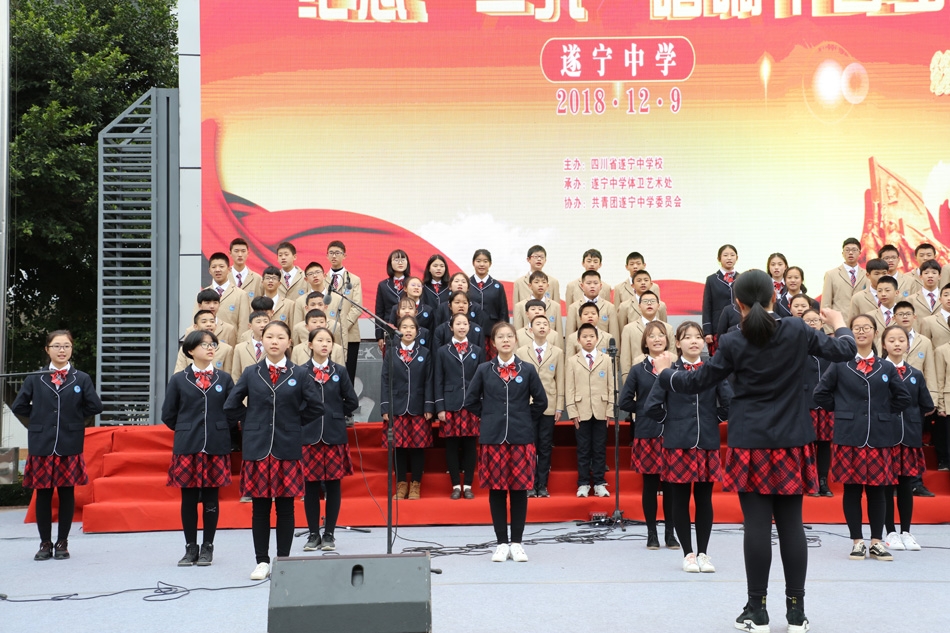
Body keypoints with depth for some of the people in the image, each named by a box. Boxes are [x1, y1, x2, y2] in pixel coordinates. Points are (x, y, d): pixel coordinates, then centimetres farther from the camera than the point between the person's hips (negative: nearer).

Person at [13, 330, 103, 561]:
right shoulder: (35, 378, 4)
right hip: (41, 445, 1)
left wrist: (74, 416, 3)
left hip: (70, 447, 0)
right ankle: (45, 543, 15)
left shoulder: (82, 379, 2)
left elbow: (95, 406, 3)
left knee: (67, 494, 5)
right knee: (43, 495, 5)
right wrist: (39, 416, 4)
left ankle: (62, 543, 15)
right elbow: (18, 406, 7)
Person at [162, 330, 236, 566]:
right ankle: (190, 548, 13)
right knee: (189, 498, 3)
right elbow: (168, 415, 9)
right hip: (187, 447, 0)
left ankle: (207, 547, 13)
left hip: (216, 448, 0)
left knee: (211, 498, 4)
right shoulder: (179, 380, 4)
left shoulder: (224, 379, 7)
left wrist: (220, 431, 6)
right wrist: (186, 431, 9)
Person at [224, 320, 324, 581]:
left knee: (285, 507, 4)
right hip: (257, 448, 1)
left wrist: (294, 422, 6)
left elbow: (315, 407, 6)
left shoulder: (299, 374, 2)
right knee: (260, 507, 5)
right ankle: (262, 561, 14)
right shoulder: (251, 373, 5)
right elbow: (231, 406, 10)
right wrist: (254, 422, 7)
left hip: (287, 448, -1)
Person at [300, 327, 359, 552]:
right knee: (311, 485, 2)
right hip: (309, 435, -1)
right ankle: (313, 534, 12)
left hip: (335, 435, 1)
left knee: (333, 484, 3)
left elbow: (352, 401, 8)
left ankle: (329, 534, 11)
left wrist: (336, 416, 8)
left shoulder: (339, 371, 4)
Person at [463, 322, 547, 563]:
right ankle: (502, 543, 11)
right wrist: (489, 417, 7)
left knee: (519, 489, 2)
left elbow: (541, 401, 9)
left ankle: (517, 543, 11)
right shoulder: (484, 370, 4)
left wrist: (524, 419, 6)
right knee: (496, 489, 2)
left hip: (521, 437, 0)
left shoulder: (527, 370, 4)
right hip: (493, 437, 0)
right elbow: (470, 401, 9)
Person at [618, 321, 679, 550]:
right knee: (650, 484, 4)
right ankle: (651, 533, 13)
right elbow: (625, 401, 3)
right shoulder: (638, 370, 4)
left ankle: (670, 532, 15)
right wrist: (646, 409, 0)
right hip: (647, 434, 0)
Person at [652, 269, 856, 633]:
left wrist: (664, 373, 20)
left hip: (751, 443, -2)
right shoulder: (797, 332, -1)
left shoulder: (733, 343, -6)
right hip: (791, 441, 2)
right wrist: (838, 324, 28)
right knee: (791, 524, 6)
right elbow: (843, 351, 7)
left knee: (756, 525, 0)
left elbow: (697, 382, 1)